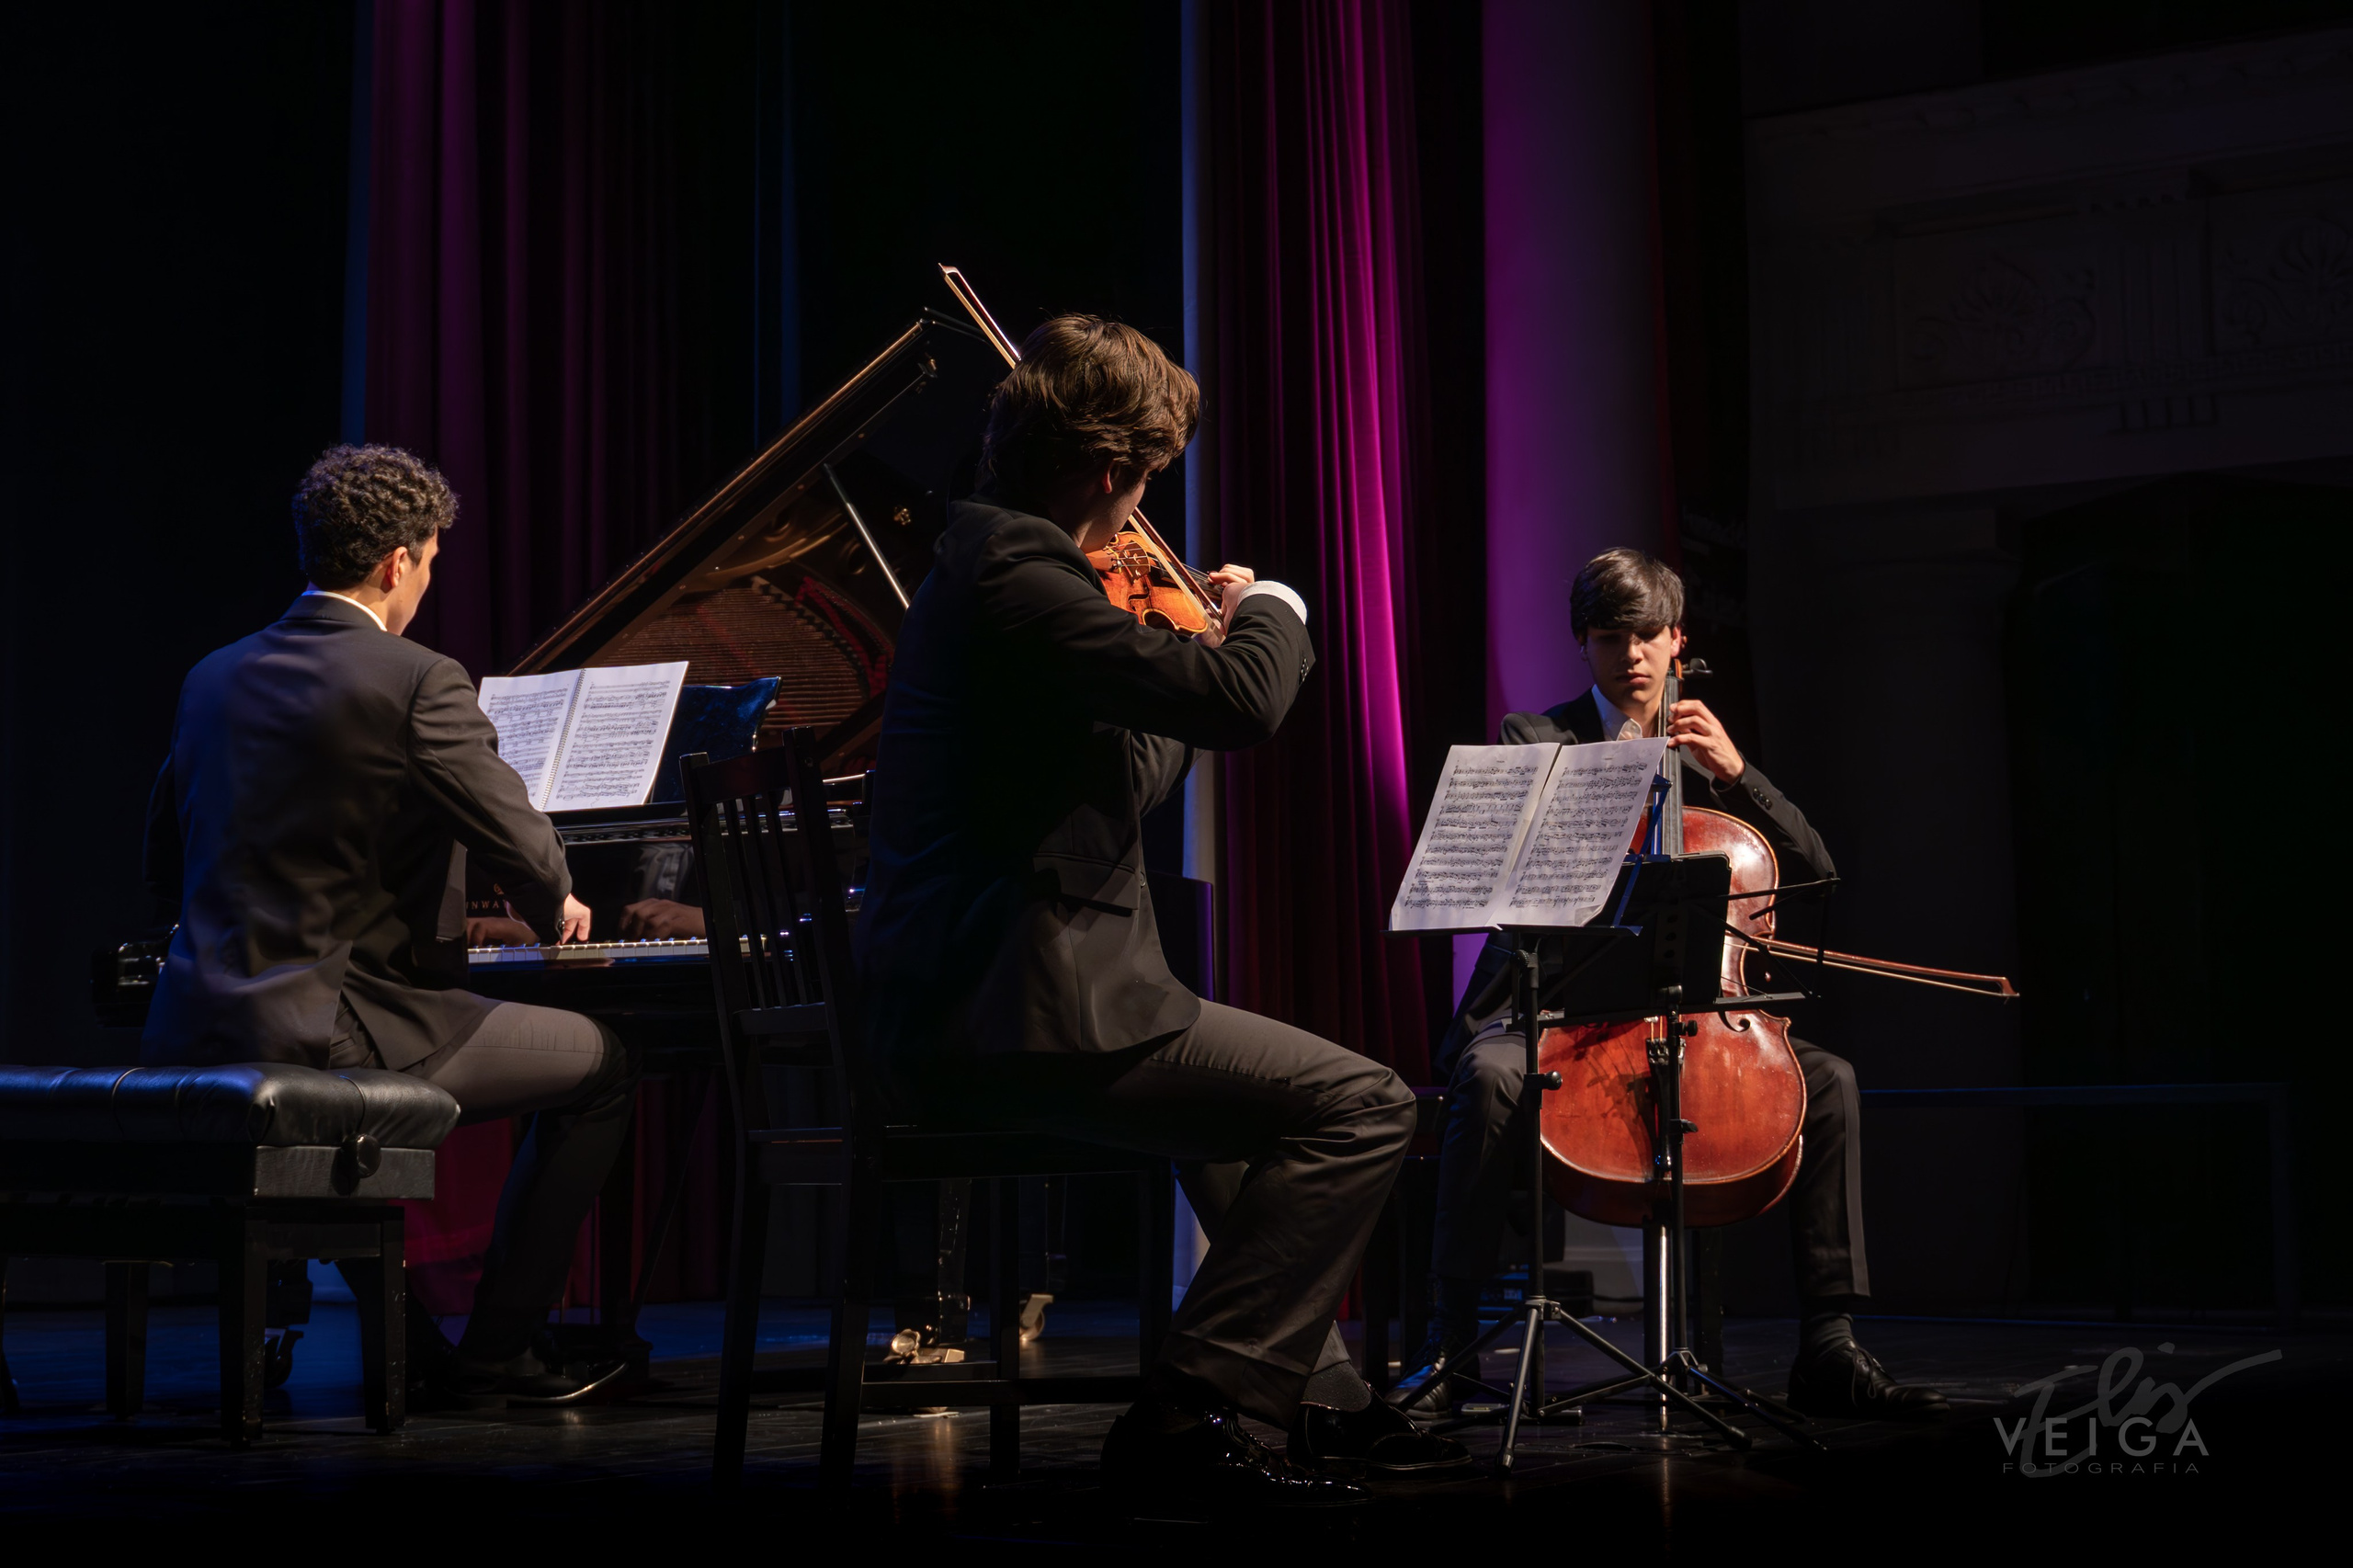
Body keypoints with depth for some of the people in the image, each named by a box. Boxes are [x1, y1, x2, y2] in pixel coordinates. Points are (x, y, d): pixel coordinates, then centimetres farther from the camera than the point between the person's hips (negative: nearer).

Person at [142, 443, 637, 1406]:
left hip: (197, 1033, 8)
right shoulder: (417, 684, -10)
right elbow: (524, 848, -9)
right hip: (331, 1027, -8)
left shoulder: (214, 678, 12)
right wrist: (555, 909, 15)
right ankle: (494, 1354, 11)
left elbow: (167, 872, 19)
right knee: (600, 1066, 9)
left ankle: (411, 1348, 36)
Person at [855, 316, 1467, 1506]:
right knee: (1360, 1104, -11)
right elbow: (1243, 699, -25)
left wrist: (1209, 641, 28)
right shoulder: (1015, 574, -17)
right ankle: (1187, 1416, -10)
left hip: (960, 1010, 11)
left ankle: (1320, 1398, 35)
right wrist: (1273, 607, -5)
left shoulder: (982, 559, 17)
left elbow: (1119, 784, 26)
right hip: (1017, 1018, -11)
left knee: (1245, 1092, 33)